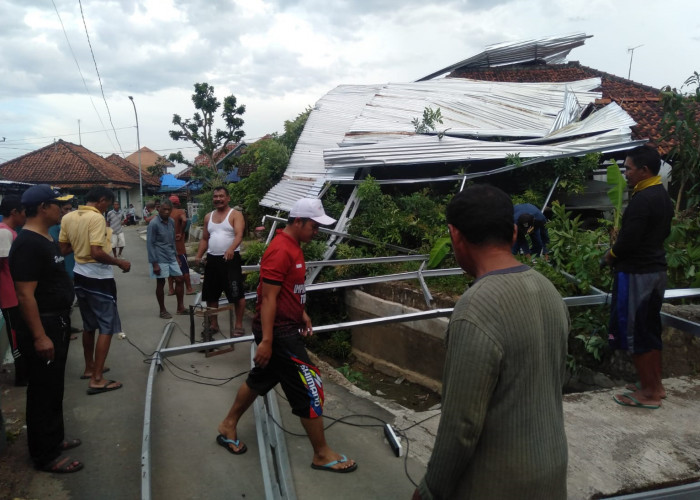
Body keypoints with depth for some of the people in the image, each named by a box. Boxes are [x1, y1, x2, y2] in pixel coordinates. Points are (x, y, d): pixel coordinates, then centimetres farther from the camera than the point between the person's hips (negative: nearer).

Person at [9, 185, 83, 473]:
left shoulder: (46, 239, 11)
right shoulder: (28, 244, -21)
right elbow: (25, 295, -24)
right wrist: (39, 336, -25)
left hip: (57, 323, 10)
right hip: (42, 327, -10)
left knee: (54, 388, 20)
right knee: (43, 391, 2)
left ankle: (54, 438, 35)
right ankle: (45, 456, 14)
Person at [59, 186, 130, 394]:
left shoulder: (68, 217, 6)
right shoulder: (96, 218, -19)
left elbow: (63, 249, 12)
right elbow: (96, 253, -26)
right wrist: (120, 262, -13)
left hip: (80, 275, 9)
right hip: (98, 278, -9)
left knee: (89, 325, 21)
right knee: (107, 327, -1)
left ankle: (90, 368, 34)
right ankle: (97, 380, -2)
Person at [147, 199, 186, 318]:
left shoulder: (172, 222, 7)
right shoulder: (154, 223, -13)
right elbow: (150, 244, -14)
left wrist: (176, 256, 15)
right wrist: (154, 263, -17)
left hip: (171, 258, 7)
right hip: (160, 259, -7)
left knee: (179, 279, 7)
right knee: (161, 283, 3)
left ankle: (180, 307, 19)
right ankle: (162, 310, 16)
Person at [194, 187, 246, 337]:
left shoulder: (235, 215, -4)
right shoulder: (208, 217, 15)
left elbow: (239, 235, -19)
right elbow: (204, 239, 19)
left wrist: (231, 249, -37)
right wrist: (198, 256, 5)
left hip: (230, 259, -6)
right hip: (212, 259, 6)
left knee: (237, 294, -5)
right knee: (210, 294, 12)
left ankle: (239, 325, 5)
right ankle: (213, 324, 26)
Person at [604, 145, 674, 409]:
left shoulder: (641, 199, -21)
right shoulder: (663, 197, 10)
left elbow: (628, 241, -23)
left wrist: (611, 255, -5)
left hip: (636, 273, -10)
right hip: (656, 269, 10)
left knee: (633, 332, 1)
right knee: (650, 330, 17)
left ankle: (648, 392, 9)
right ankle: (656, 385, 27)